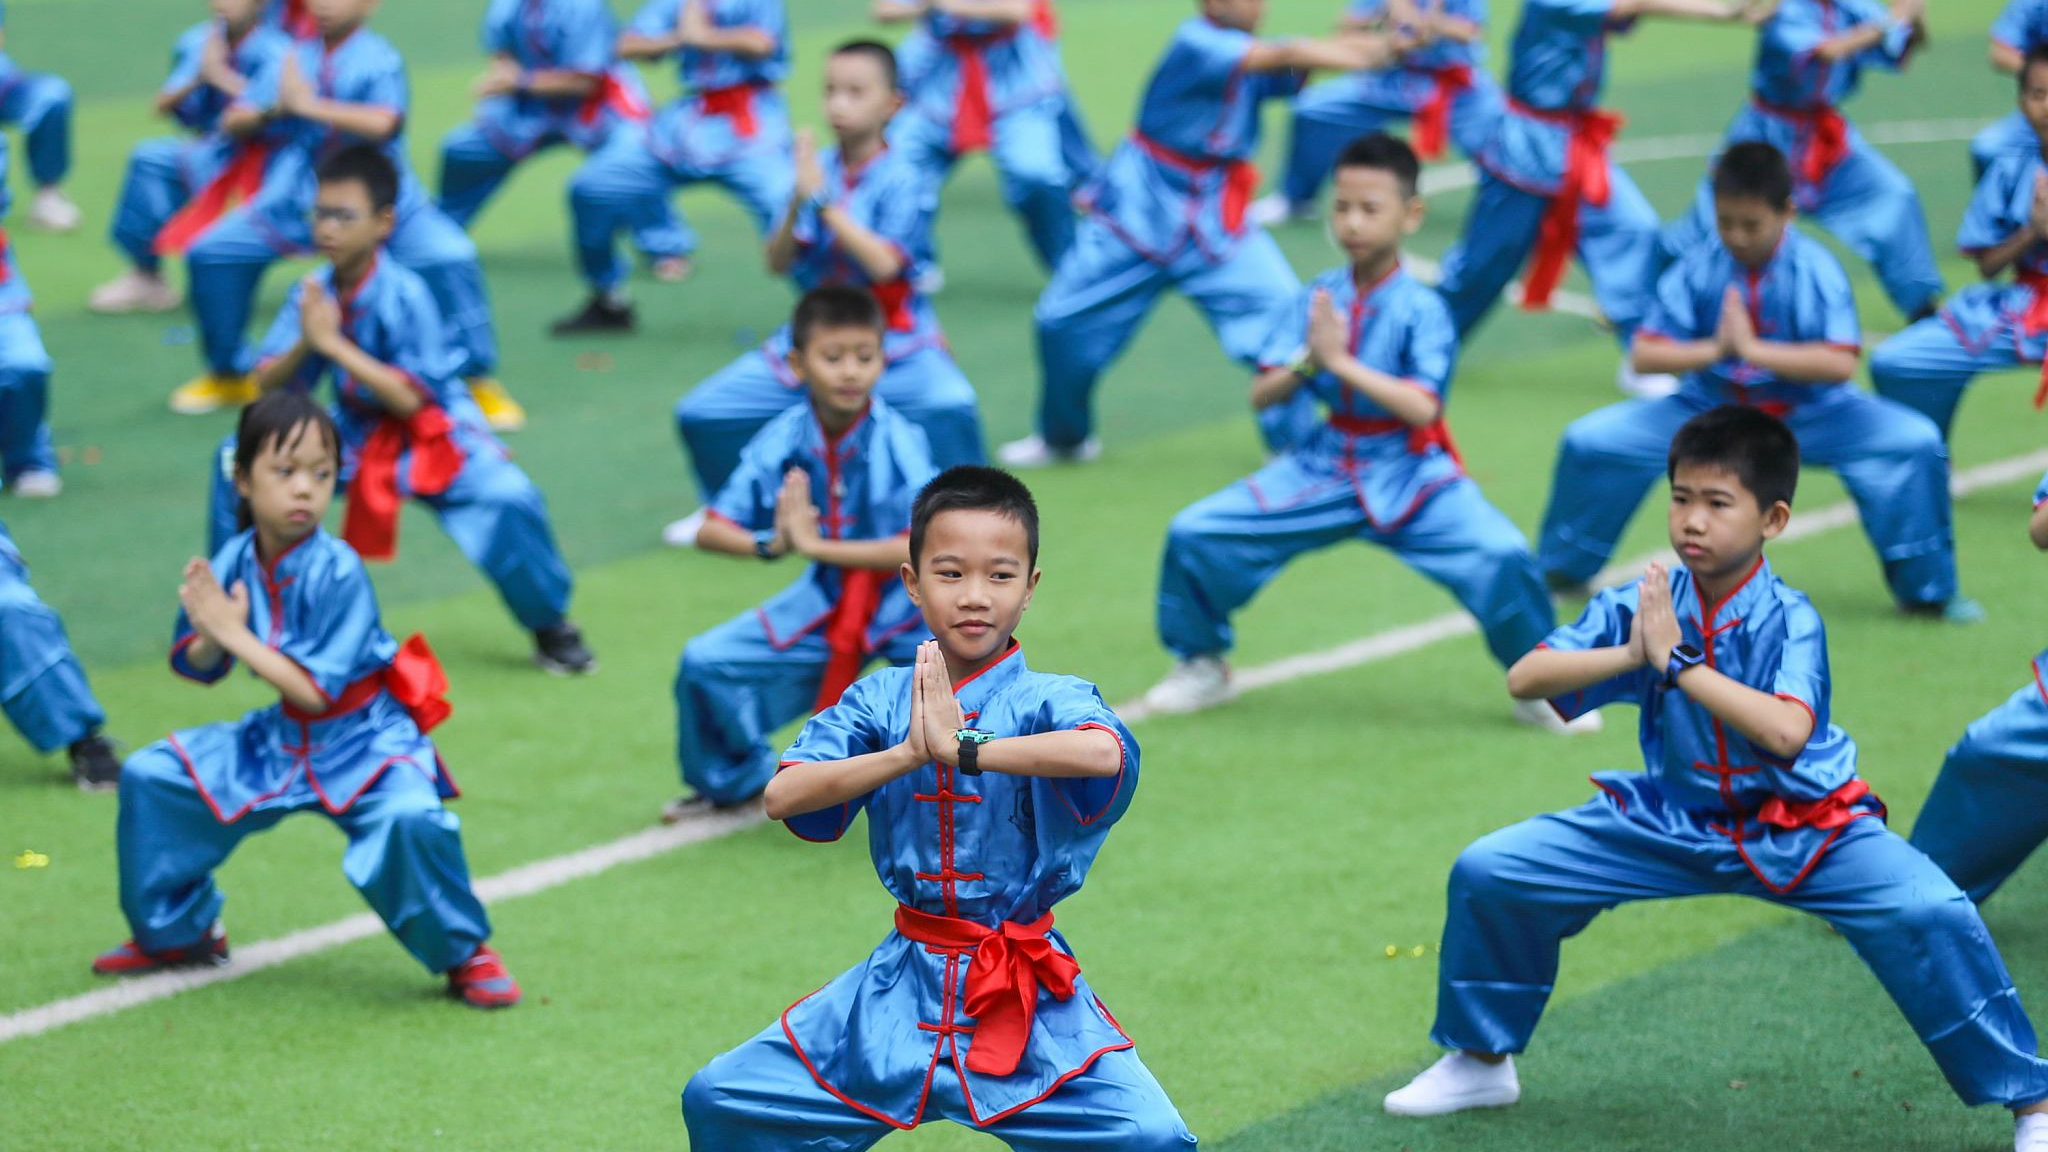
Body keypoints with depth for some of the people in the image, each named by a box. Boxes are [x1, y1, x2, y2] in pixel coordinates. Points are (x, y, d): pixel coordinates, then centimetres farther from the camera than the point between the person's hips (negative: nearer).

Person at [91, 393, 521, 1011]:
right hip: (279, 743, 6)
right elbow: (198, 668, 1)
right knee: (148, 777, 4)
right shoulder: (233, 562, -9)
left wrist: (235, 633, -26)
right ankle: (177, 933, 27)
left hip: (363, 741, -6)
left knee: (409, 816, -35)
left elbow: (315, 692, -26)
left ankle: (465, 955, -9)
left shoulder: (338, 573, -25)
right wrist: (209, 636, -22)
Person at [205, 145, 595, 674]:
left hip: (433, 437, -5)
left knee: (507, 497, -31)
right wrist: (303, 345, -28)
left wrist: (333, 343, -30)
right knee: (241, 457, -10)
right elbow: (268, 387, -7)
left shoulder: (403, 295, -23)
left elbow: (409, 400, -26)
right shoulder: (314, 291, -9)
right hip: (357, 438, 5)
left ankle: (552, 626, -4)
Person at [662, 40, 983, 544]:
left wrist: (823, 201, -27)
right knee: (701, 415, -1)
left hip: (896, 348, -5)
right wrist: (797, 205, -23)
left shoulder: (903, 182, -13)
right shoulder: (818, 170, -1)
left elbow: (884, 264, -26)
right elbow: (777, 262, -5)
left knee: (949, 404, -35)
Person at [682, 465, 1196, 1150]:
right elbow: (781, 797, -13)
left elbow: (1104, 753, -33)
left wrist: (962, 747, -30)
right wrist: (906, 752, -24)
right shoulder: (878, 701, 1)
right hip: (902, 987, 3)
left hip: (1028, 1000, -3)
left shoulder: (1047, 702, -9)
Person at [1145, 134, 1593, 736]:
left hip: (1408, 478, -4)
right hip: (1322, 470, 4)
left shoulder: (1421, 310, -14)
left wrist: (1342, 362, -27)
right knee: (1194, 533, -6)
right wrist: (1306, 365, -23)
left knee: (1500, 555, -27)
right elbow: (1262, 396, -3)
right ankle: (1203, 666, 20)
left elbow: (1421, 408, -25)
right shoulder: (1320, 297, -2)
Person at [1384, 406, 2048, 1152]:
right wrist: (1627, 655, -33)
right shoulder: (1641, 606, -10)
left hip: (1804, 831, -4)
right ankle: (1481, 1061, 22)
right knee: (1489, 873, -3)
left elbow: (1786, 732, -38)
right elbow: (1523, 679, -19)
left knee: (1928, 915, -28)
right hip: (1673, 825, 4)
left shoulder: (1789, 621, -20)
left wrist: (1678, 662, -35)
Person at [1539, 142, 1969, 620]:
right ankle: (1561, 572, 14)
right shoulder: (1697, 270, -13)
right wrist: (1712, 350, -33)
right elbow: (1644, 355, -15)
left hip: (1808, 414, -2)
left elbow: (1840, 364, -29)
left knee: (1916, 441, -23)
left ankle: (1926, 590, -3)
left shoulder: (1815, 270, -18)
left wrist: (1753, 349, -35)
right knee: (1590, 441, -12)